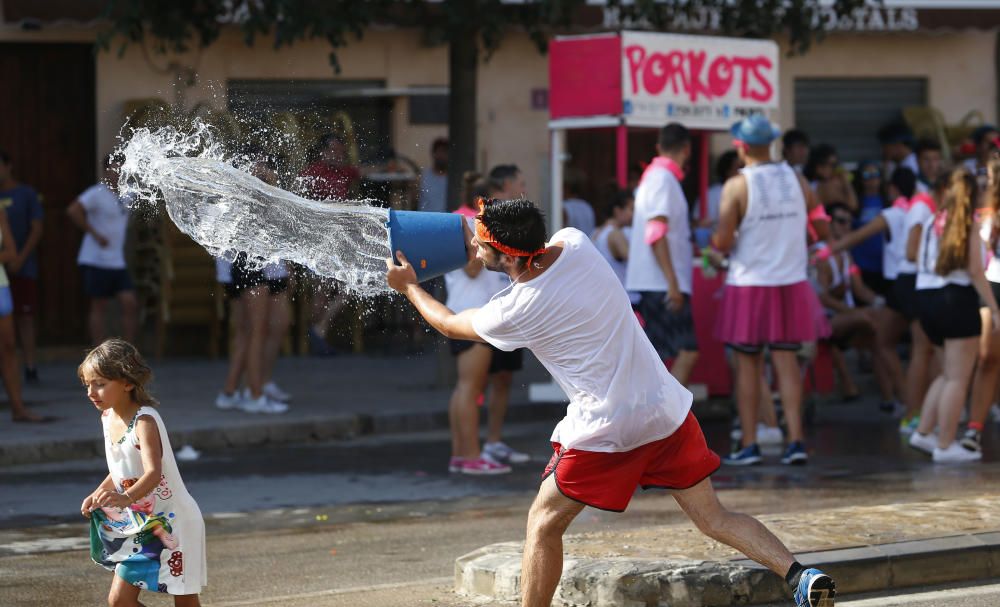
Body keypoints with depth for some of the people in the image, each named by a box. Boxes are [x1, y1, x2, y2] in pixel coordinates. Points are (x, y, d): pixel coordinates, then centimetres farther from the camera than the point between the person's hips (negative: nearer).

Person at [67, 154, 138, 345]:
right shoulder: (97, 193, -10)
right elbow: (73, 210, -24)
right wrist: (94, 234, -21)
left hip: (118, 263, 7)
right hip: (97, 262, -7)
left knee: (130, 304, -1)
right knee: (99, 308, -2)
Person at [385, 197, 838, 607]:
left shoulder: (516, 311, -14)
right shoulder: (575, 243, -1)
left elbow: (452, 325, 8)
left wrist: (409, 286, 23)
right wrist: (483, 249, 19)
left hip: (605, 430, -6)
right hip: (668, 412, 6)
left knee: (543, 524, 12)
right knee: (713, 518, 9)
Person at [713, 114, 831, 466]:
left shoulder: (737, 186, -10)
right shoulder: (796, 180, 3)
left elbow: (723, 242, -13)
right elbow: (823, 229, 8)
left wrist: (715, 243, 10)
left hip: (749, 284, -3)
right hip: (790, 282, 3)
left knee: (747, 364, 4)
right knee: (787, 361, 5)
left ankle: (748, 444, 4)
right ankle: (796, 440, -1)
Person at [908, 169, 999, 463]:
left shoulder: (930, 223, 10)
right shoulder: (966, 228, -7)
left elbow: (919, 264, 12)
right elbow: (975, 273, -9)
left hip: (925, 299, 7)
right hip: (957, 300, -7)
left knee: (949, 374, 20)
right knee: (958, 378, -2)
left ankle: (923, 433, 15)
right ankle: (945, 446, -4)